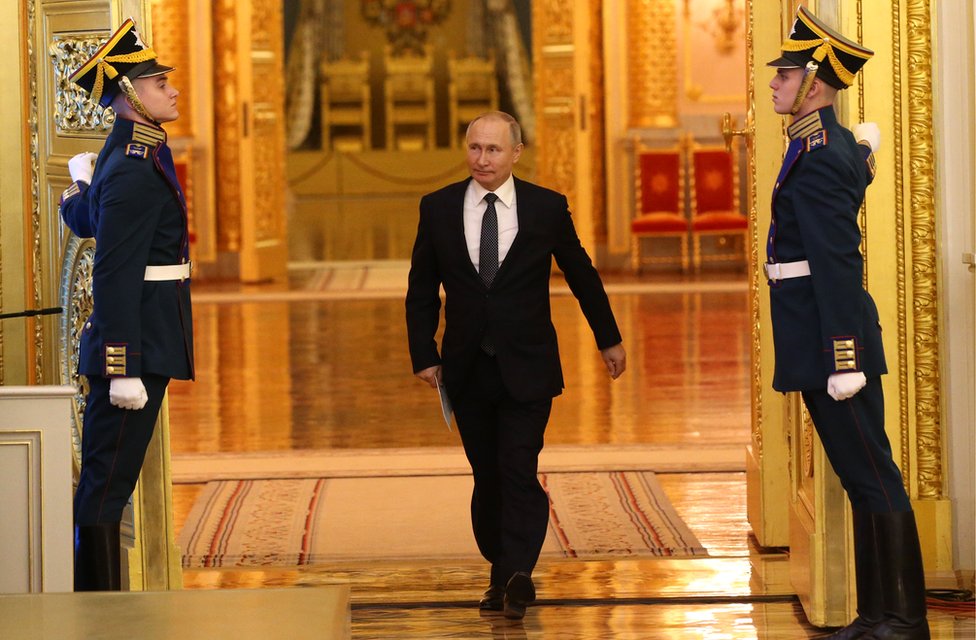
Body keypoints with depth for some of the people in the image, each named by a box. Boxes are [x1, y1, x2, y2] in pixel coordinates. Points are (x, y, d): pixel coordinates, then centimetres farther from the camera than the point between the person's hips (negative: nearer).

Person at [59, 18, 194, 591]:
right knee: (108, 483, -6)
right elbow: (115, 277, -21)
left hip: (145, 345, 10)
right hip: (138, 349, -10)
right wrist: (123, 369, -24)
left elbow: (82, 220, 33)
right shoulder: (135, 171, -17)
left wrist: (78, 183, 57)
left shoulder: (128, 158, 14)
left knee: (105, 480, 13)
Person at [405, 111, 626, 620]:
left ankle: (517, 575, -17)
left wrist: (609, 339, 18)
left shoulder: (547, 208, -2)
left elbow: (582, 276, 11)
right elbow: (421, 291, 8)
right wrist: (424, 355, 1)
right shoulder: (438, 209, 2)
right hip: (467, 368, 2)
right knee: (487, 477, 8)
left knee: (519, 472, -13)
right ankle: (501, 574, 18)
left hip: (526, 368, -2)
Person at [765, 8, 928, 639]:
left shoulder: (818, 157, -16)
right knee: (863, 478, 11)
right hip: (824, 347, 10)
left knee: (874, 479, -6)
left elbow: (837, 266, -22)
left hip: (834, 342, -10)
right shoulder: (839, 147, 12)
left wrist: (844, 361, -24)